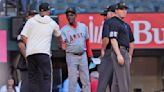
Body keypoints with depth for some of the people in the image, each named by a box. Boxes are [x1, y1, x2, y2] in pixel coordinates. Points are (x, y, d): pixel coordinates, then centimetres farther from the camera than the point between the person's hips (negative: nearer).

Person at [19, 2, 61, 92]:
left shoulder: (31, 21, 9)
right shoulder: (52, 23, 11)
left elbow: (23, 36, 3)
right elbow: (58, 35, 30)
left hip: (30, 52, 2)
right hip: (43, 52, -2)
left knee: (32, 77, 8)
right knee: (46, 77, -5)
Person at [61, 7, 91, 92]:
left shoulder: (83, 26, 6)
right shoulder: (64, 29, -4)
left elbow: (87, 41, 14)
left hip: (83, 55, 3)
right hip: (71, 56, -3)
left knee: (86, 79, 5)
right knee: (72, 80, -5)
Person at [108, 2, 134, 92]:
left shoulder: (126, 25, 22)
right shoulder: (114, 22, -6)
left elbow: (131, 41, 29)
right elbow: (113, 39, -17)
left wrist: (130, 56, 23)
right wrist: (119, 54, -25)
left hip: (125, 53, 9)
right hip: (119, 52, -9)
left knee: (117, 81, 8)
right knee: (124, 81, -14)